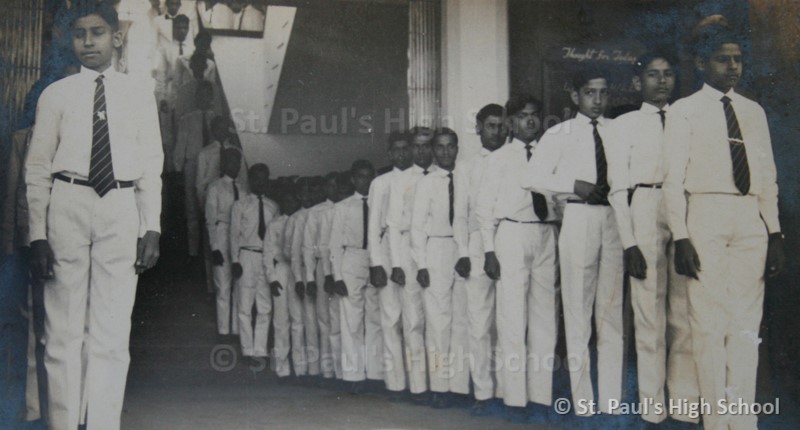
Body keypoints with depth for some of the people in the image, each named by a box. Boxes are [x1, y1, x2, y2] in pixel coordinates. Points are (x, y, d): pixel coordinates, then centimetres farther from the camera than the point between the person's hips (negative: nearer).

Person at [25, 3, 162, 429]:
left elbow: (151, 168, 7)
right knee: (63, 332, 3)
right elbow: (37, 169, 4)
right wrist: (38, 234, -4)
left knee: (112, 336, 3)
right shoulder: (56, 95, 6)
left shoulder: (138, 96, 9)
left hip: (121, 207, 1)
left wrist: (151, 229, -1)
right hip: (67, 204, -1)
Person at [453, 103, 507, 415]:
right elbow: (461, 214, 10)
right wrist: (463, 253, -2)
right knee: (480, 322, -2)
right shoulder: (467, 167, 14)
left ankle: (506, 387, 8)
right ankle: (483, 392, 2)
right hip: (478, 246, 0)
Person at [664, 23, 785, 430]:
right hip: (706, 214, -4)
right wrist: (680, 237, -11)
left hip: (751, 218, 4)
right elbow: (674, 179, -3)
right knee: (709, 320, -2)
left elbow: (768, 177, 14)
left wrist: (774, 233, 7)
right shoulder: (684, 110, 2)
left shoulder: (754, 112, 15)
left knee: (747, 322, 5)